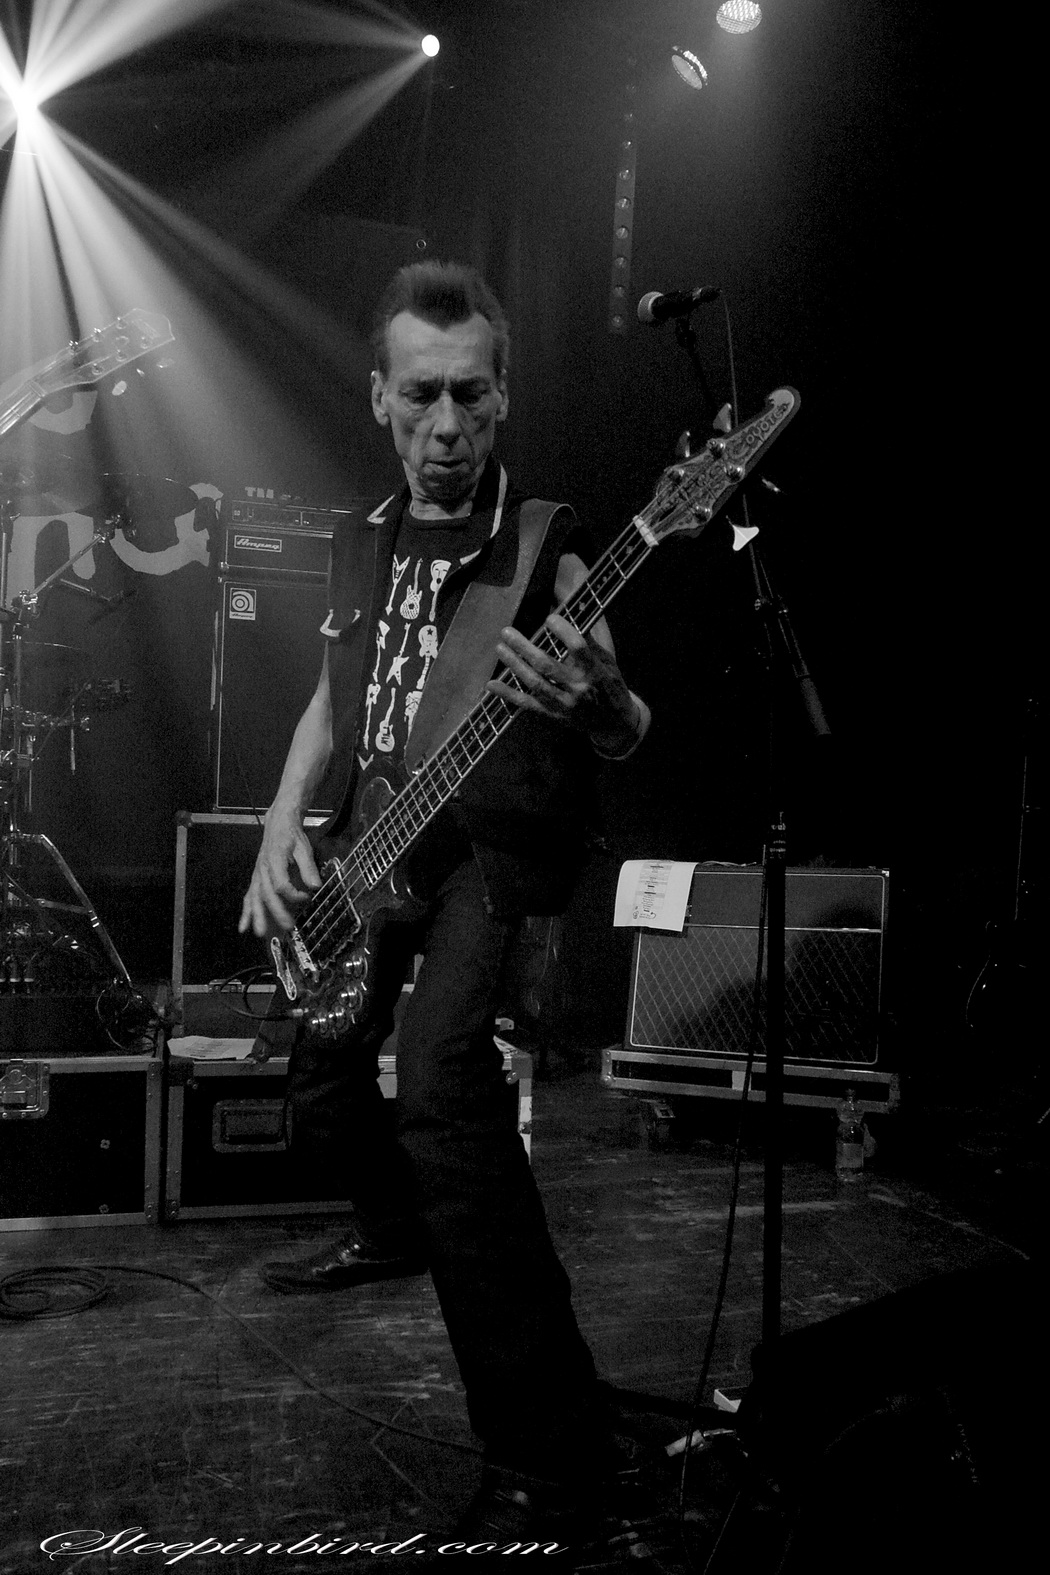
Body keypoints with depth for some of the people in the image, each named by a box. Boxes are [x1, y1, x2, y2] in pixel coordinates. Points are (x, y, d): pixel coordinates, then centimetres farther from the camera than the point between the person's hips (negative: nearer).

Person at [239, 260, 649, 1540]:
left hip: (496, 847, -7)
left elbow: (628, 737, -15)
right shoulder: (361, 546, 11)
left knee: (438, 1080, -29)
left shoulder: (544, 548, -8)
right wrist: (282, 836, 4)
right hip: (376, 855, 8)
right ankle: (394, 1231, 49)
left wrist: (600, 704, -40)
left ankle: (544, 1444, -20)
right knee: (320, 1080, 17)